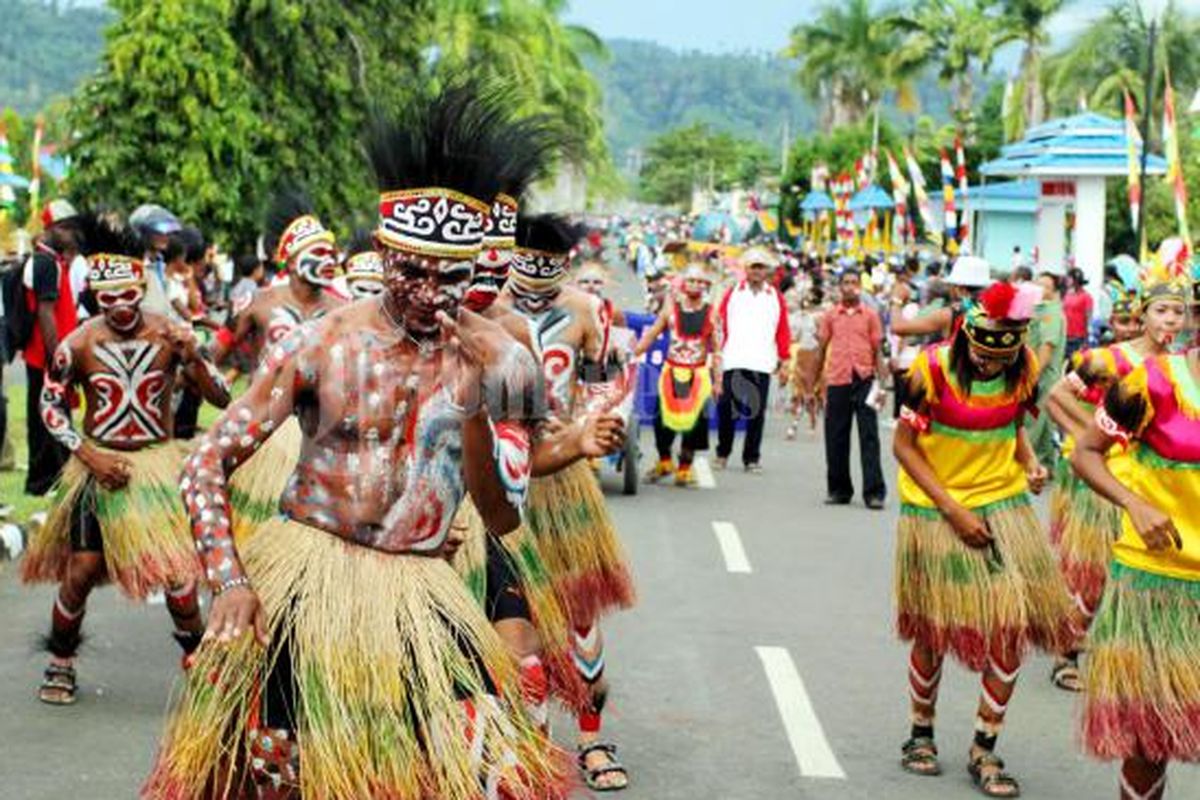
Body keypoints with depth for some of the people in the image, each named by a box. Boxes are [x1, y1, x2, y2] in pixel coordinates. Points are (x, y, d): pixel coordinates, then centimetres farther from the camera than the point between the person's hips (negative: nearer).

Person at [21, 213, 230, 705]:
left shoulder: (171, 335, -8)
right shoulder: (78, 344, -9)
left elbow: (221, 398, -6)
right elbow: (50, 405, 3)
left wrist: (193, 361, -25)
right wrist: (87, 455, -8)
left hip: (158, 464, 0)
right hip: (100, 466, 0)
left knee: (176, 570, -6)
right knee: (80, 572, 1)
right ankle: (60, 663, 23)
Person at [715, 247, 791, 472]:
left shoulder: (776, 298, 10)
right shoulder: (732, 293, 8)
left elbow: (783, 332, 10)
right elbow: (718, 324, 6)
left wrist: (784, 362, 5)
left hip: (762, 365, 0)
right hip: (732, 362, 0)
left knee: (756, 412, 0)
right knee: (725, 409, 0)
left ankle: (752, 457, 8)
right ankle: (722, 453, 14)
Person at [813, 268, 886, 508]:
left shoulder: (870, 316, 6)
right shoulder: (830, 316, 10)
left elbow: (877, 351, 7)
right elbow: (822, 350, 14)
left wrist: (880, 383, -1)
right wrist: (814, 383, 12)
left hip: (864, 380, -2)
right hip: (837, 382, 2)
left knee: (869, 437, -4)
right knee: (835, 438, 5)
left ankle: (874, 492, -3)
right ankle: (839, 489, 16)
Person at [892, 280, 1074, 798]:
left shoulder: (1024, 371, -5)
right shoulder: (932, 370, -18)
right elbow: (904, 444, -12)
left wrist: (1029, 464, -8)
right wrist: (953, 510, -16)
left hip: (1004, 506, 3)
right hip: (936, 512, -3)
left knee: (1012, 630, -3)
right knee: (933, 633, 7)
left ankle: (984, 752, 10)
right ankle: (921, 732, 31)